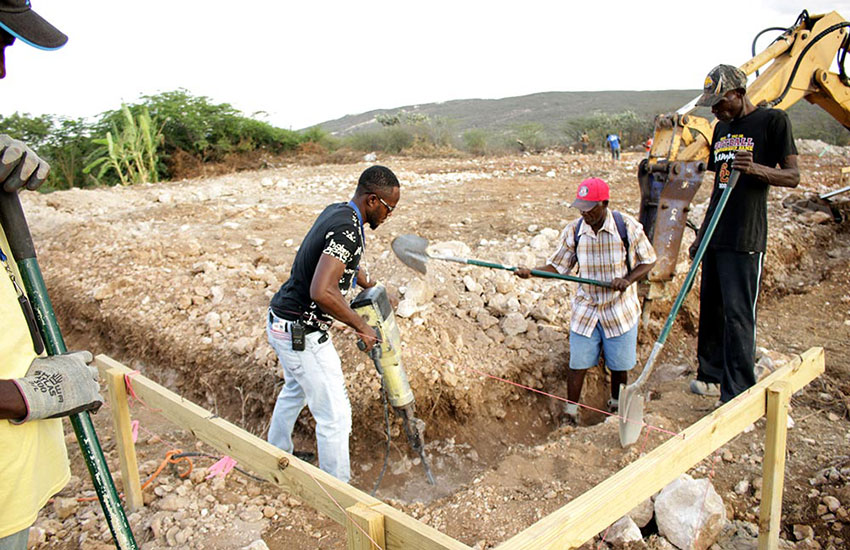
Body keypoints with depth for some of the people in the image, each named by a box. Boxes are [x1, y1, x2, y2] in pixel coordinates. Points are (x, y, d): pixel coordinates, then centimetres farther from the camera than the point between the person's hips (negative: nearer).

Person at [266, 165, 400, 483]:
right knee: (335, 414, 1)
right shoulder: (348, 231, -25)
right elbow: (321, 293, -37)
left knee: (296, 390, 31)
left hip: (281, 322, 11)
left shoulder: (336, 211, 6)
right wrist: (361, 327, -25)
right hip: (302, 334, -11)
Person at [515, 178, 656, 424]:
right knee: (578, 364, 3)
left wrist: (628, 279, -21)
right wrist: (531, 272, -19)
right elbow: (558, 266, -1)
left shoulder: (628, 227, -13)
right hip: (585, 309, 1)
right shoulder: (573, 231, -7)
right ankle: (571, 414, 20)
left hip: (620, 309, -1)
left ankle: (616, 406, 39)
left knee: (619, 365, 12)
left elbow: (648, 261, -2)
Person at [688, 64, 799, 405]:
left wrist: (756, 169, -26)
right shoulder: (722, 128, 16)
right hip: (715, 236, 7)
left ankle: (738, 395, 0)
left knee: (738, 315, -7)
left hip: (745, 239, -7)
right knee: (711, 310, 13)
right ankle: (713, 376, 26)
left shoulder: (773, 120, -4)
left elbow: (793, 176, -6)